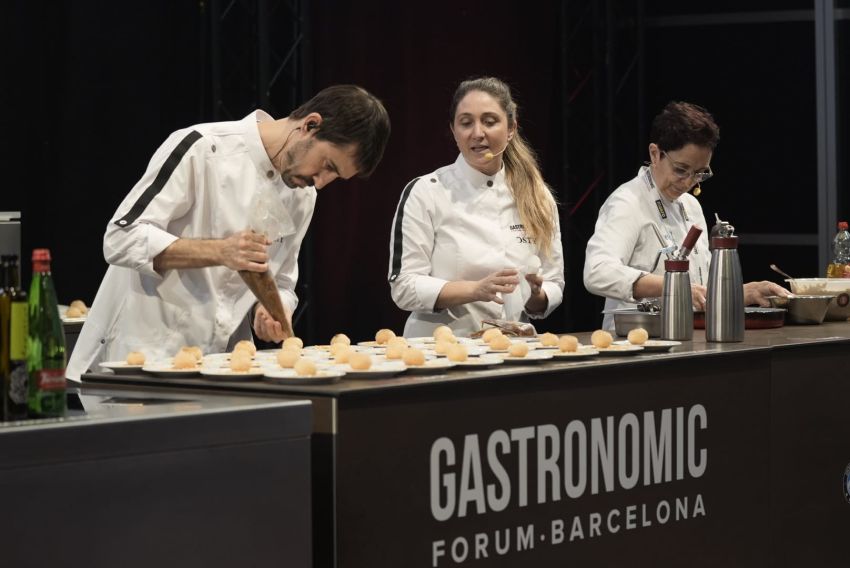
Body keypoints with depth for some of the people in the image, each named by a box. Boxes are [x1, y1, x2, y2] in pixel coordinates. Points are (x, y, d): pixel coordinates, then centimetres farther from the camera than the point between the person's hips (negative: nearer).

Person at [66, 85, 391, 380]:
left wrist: (271, 310, -4)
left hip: (218, 367, 6)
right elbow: (121, 239, -15)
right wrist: (219, 251, -24)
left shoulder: (302, 197, 11)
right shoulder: (201, 149, -11)